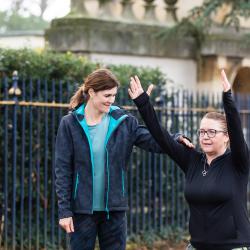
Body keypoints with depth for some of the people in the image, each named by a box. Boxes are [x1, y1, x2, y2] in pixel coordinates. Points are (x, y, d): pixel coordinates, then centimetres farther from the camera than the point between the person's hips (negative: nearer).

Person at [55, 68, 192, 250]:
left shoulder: (123, 121, 2)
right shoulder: (70, 124, -5)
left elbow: (153, 141, -5)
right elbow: (63, 169, -5)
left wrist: (177, 140, -26)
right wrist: (64, 210, -9)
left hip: (115, 208, 2)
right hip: (82, 209, -2)